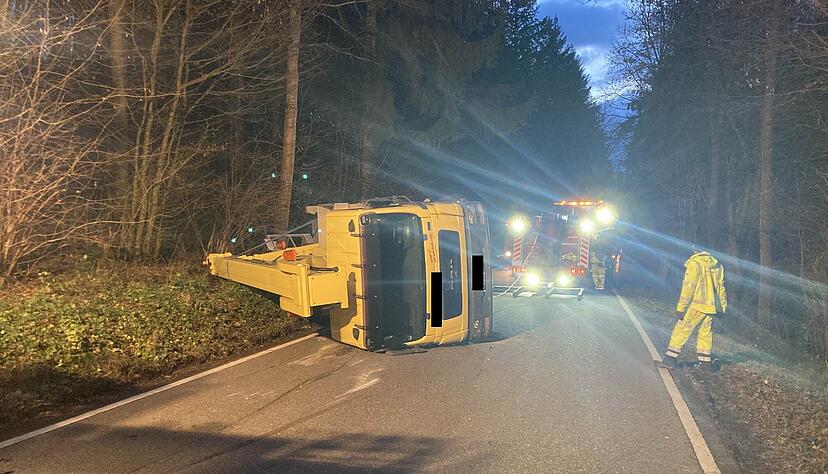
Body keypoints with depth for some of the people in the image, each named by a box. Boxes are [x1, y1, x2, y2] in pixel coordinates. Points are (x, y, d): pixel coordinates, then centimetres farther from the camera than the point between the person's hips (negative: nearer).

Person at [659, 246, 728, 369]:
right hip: (712, 307, 6)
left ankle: (670, 359, -7)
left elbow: (688, 286, -12)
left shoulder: (694, 263, -5)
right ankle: (705, 362, 14)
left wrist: (681, 308, -11)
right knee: (706, 333, 14)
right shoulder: (717, 265, 15)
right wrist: (722, 308, 21)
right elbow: (721, 288, 17)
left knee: (682, 330, -3)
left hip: (698, 305, -6)